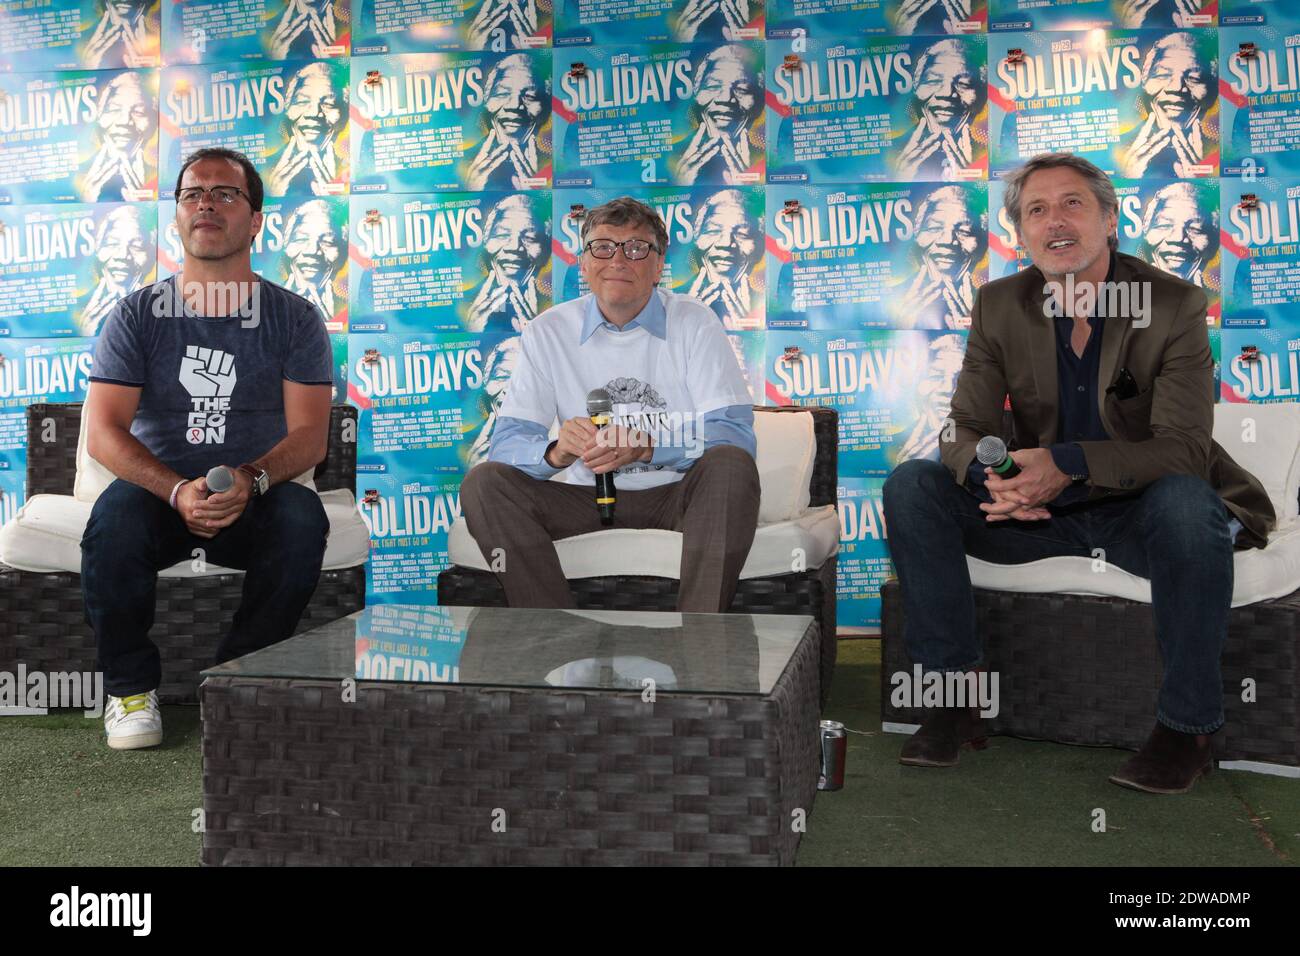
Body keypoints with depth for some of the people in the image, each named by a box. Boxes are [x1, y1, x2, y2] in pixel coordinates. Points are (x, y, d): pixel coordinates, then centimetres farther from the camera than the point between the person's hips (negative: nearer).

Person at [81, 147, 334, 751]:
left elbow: (309, 434, -6)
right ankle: (130, 687, -10)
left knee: (303, 515, -32)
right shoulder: (137, 316, 4)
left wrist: (250, 480, -27)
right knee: (114, 516, -32)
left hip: (256, 498, 0)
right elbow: (103, 433, -6)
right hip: (158, 491, 0)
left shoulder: (293, 318, 3)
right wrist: (179, 491, -24)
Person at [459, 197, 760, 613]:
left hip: (676, 496, -1)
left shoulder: (695, 324, -2)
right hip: (588, 498, 2)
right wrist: (557, 451, -30)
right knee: (484, 482, -19)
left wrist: (646, 448, -29)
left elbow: (734, 432, -12)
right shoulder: (547, 332, 2)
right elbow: (507, 440, -5)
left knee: (731, 466, -31)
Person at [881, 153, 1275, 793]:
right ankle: (957, 694, -12)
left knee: (1187, 501, -38)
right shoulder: (1000, 305, -1)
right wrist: (992, 473, -29)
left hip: (1139, 508, -3)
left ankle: (1188, 726, -18)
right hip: (1038, 506, 3)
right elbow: (965, 429, -4)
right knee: (911, 486, -18)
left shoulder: (1174, 305, -11)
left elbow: (1184, 448, -20)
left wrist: (1069, 463, -36)